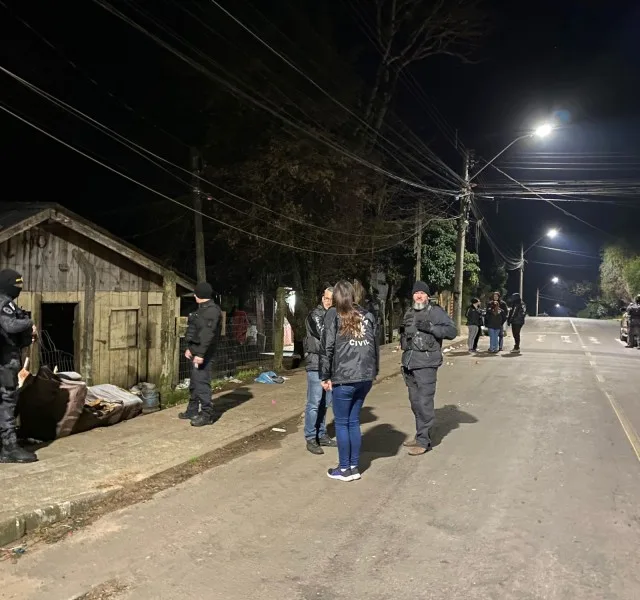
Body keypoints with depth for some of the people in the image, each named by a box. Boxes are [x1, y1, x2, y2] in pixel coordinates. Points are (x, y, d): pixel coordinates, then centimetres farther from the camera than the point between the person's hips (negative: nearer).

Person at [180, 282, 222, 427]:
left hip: (203, 353, -11)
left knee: (202, 382, -10)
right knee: (194, 383, 17)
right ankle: (192, 410, 27)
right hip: (196, 351, 11)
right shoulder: (202, 309, 16)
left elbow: (208, 334, -24)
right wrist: (190, 348, 22)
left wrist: (201, 354, -27)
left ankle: (206, 414, -5)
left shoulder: (212, 310, -16)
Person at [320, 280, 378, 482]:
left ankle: (344, 469, 13)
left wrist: (325, 376, 1)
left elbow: (327, 348, -5)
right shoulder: (367, 316, 10)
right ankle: (354, 467, 19)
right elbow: (375, 346, 11)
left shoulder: (334, 317, -3)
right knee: (354, 422, 15)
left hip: (344, 378, -5)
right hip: (365, 377, 5)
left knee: (342, 423, 7)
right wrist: (374, 372, 17)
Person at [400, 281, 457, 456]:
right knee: (415, 401, 14)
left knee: (424, 402, -8)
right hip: (409, 362, 7)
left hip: (426, 363, -7)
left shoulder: (436, 312, -3)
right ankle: (421, 435, 25)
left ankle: (424, 441, -1)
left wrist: (430, 327, -20)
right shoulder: (409, 313, 18)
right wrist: (402, 331, 9)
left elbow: (452, 331, -11)